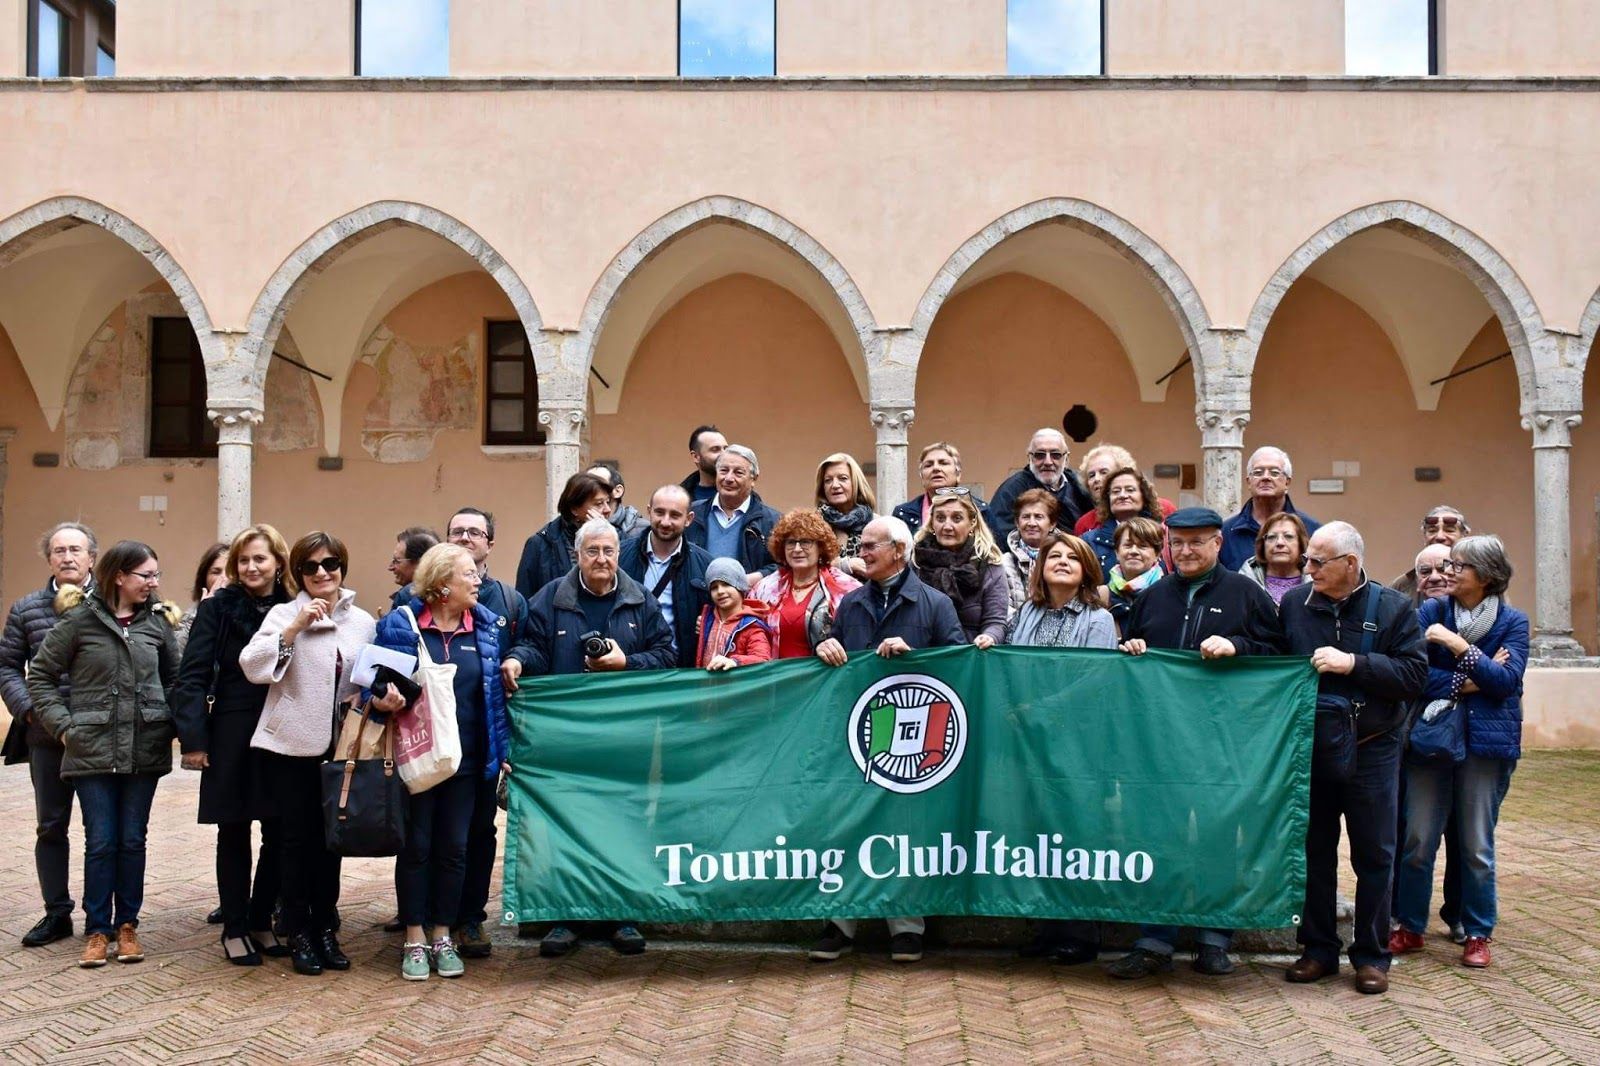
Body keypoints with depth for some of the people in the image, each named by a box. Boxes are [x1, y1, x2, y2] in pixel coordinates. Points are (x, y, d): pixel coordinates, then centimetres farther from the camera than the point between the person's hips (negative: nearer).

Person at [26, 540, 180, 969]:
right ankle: (97, 929, 14)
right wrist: (62, 724, -4)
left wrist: (172, 723, 2)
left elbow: (174, 677, 13)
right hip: (93, 749, -2)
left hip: (145, 749, 2)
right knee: (100, 842, 1)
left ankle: (127, 925, 20)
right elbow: (40, 675, 3)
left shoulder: (158, 621, 4)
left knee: (133, 840, 8)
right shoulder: (80, 619, -4)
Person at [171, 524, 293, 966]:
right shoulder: (217, 607, -3)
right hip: (232, 734, -2)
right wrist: (193, 737, -12)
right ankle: (234, 929, 18)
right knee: (234, 833, 7)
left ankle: (261, 921, 24)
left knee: (279, 833, 7)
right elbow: (193, 676, -5)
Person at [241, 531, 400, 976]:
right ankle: (299, 934, 14)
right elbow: (252, 665, -16)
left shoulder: (363, 622, 7)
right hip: (291, 746, -3)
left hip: (339, 748, 3)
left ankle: (326, 928, 21)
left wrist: (384, 700, -7)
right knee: (298, 839, 2)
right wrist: (295, 627, -23)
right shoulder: (285, 613, -3)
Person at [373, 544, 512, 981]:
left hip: (465, 760, 3)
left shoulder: (485, 626, 4)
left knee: (454, 848, 9)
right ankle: (415, 940, 17)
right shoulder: (400, 624, -6)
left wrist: (502, 749, 3)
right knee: (415, 847, 6)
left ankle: (443, 937, 22)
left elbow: (494, 693, 7)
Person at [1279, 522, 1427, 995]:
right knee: (1313, 851, 10)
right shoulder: (1293, 603, 2)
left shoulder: (1392, 608, -5)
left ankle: (1372, 956, 18)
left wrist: (1352, 663, -20)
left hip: (1370, 749, -2)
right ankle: (1318, 948, 22)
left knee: (1374, 855, 6)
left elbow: (1414, 675, -13)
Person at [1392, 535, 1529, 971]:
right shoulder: (1431, 612, 2)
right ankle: (1410, 927, 17)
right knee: (1418, 841, 3)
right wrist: (1464, 683, -14)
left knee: (1476, 846, 5)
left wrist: (1460, 647, -18)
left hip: (1487, 742, -1)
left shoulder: (1512, 622, 2)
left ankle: (1478, 934, 19)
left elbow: (1507, 680, -11)